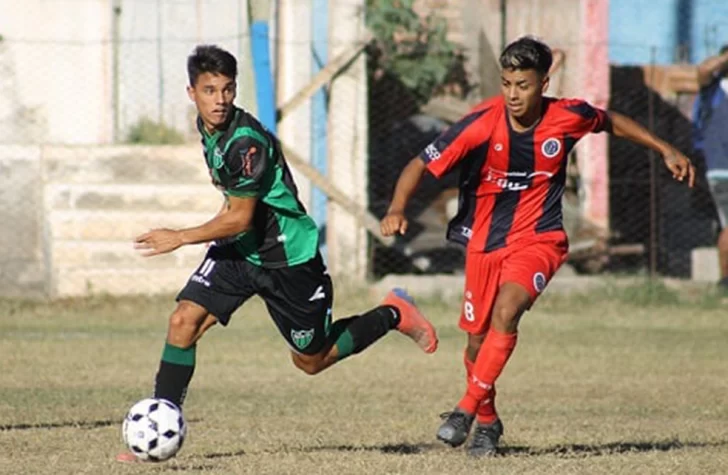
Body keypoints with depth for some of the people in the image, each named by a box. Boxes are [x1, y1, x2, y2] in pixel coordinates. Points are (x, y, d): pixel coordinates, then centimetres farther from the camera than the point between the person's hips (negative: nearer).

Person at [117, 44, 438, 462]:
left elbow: (240, 218, -25)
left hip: (289, 258, -7)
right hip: (237, 250, 7)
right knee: (184, 321, -13)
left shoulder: (246, 141, -28)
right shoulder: (207, 127, 0)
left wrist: (180, 238, -23)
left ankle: (392, 315, 29)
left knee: (311, 360, 8)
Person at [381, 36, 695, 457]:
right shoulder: (481, 125, -18)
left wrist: (667, 151, 13)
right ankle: (487, 422, 34)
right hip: (485, 240, 1)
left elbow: (611, 121, 12)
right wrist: (397, 209, -32)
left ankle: (467, 410, -19)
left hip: (539, 238, -1)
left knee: (506, 311, -27)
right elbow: (421, 166, -15)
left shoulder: (568, 117, -12)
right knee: (478, 337, 8)